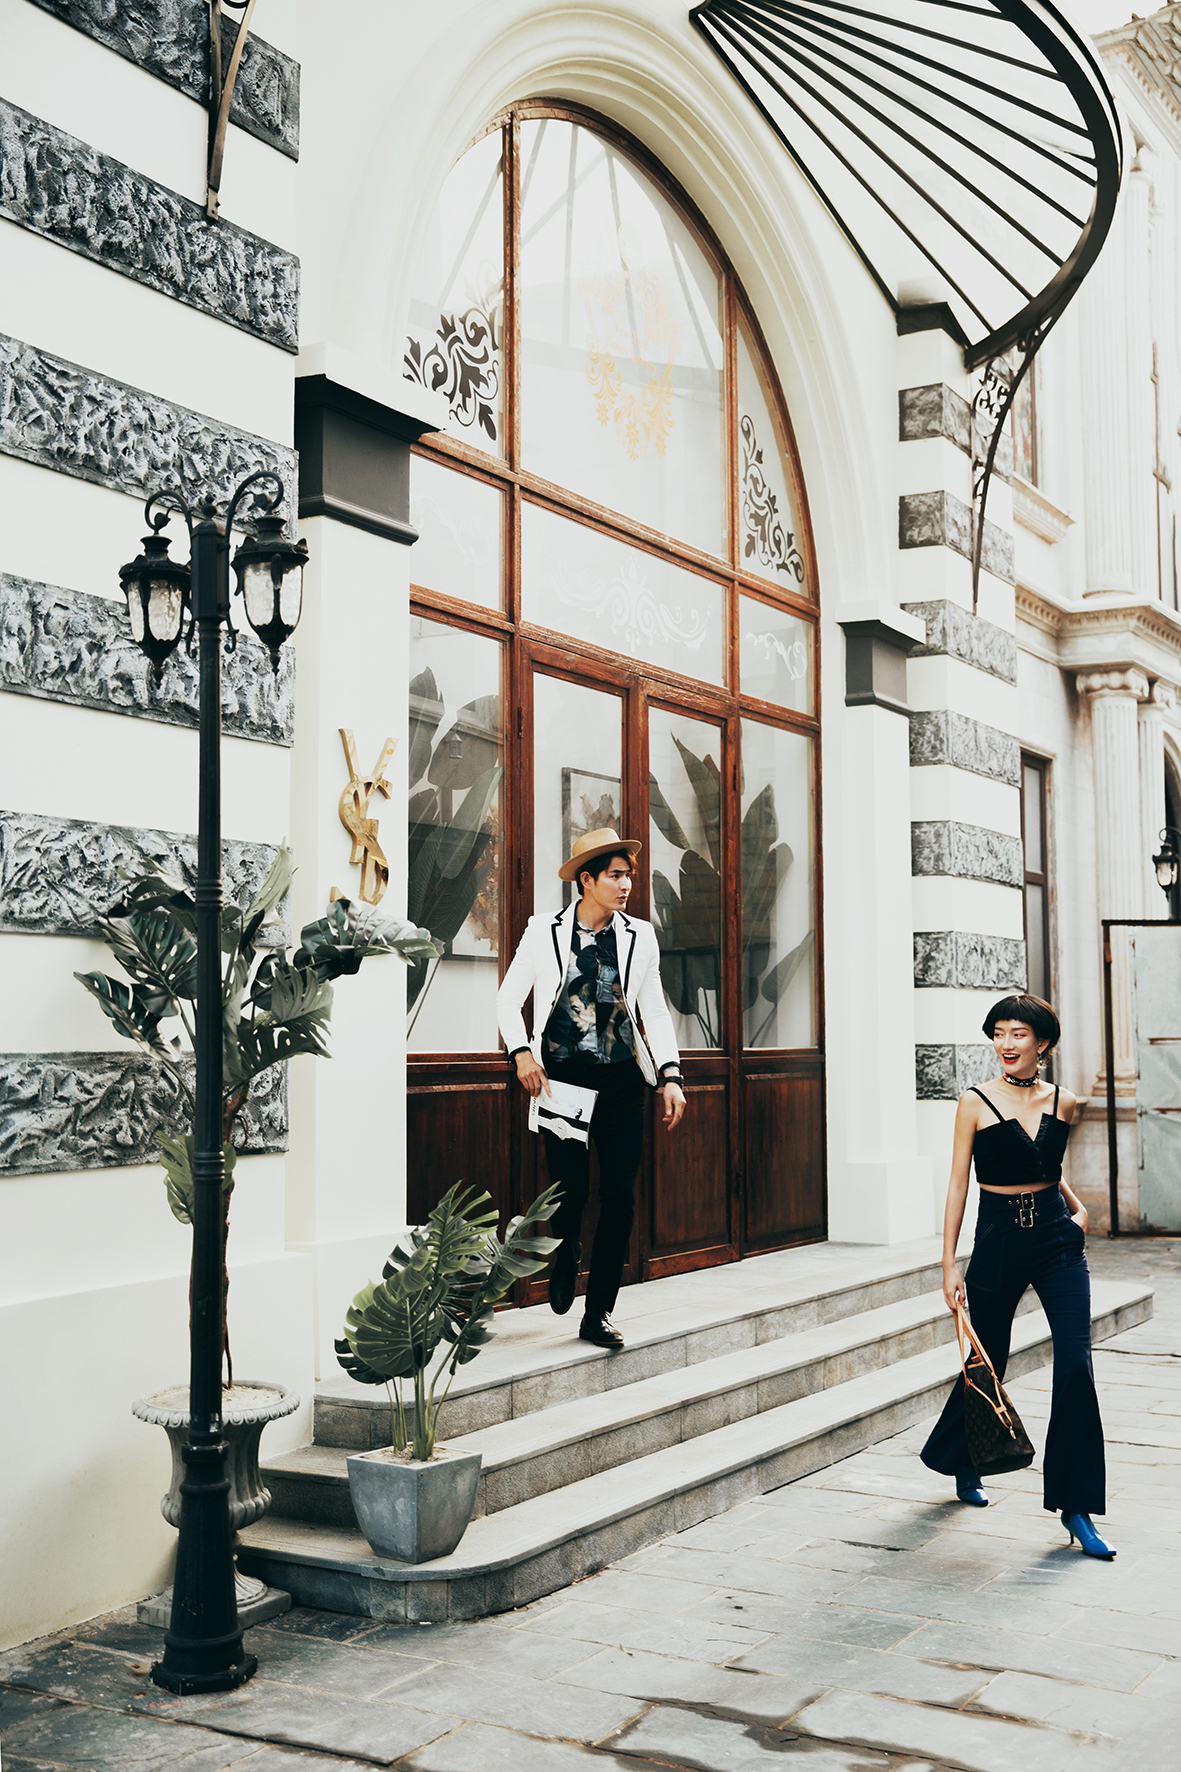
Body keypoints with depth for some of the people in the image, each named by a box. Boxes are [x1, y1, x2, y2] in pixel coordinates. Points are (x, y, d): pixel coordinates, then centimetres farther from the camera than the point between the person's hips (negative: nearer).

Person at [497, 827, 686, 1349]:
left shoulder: (640, 937, 7)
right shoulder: (545, 933, 1)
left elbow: (654, 1012, 11)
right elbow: (508, 999, 7)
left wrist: (670, 1076, 1)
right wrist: (521, 1052, -9)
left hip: (620, 1080, 3)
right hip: (561, 1077, -2)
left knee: (620, 1197, -1)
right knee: (571, 1187, -10)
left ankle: (598, 1315, 12)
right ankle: (565, 1256, 26)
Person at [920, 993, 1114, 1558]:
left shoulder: (1063, 1102, 3)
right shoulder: (976, 1102, -6)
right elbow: (958, 1182, -4)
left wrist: (1078, 1209, 7)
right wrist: (949, 1263, -7)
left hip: (1057, 1242, 2)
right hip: (998, 1243, -2)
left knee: (1076, 1364, -9)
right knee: (987, 1362, 13)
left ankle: (1076, 1508, 1)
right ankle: (961, 1462, 41)